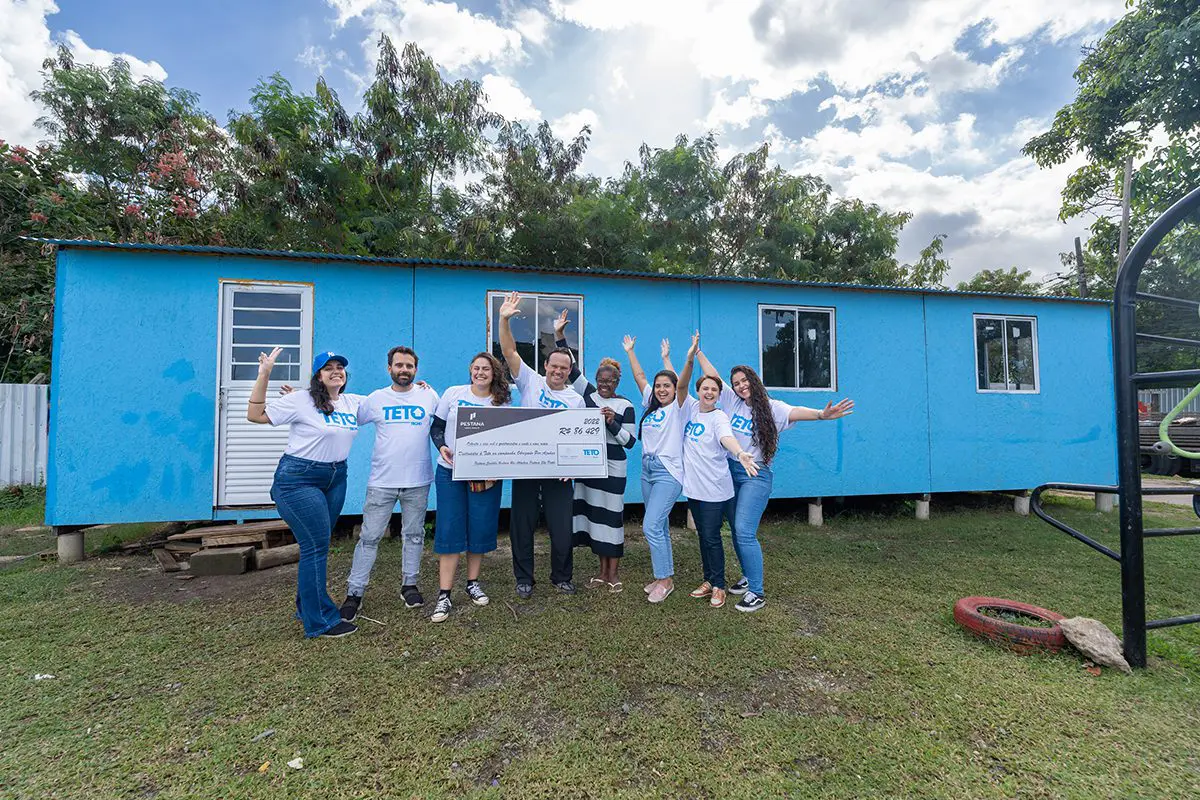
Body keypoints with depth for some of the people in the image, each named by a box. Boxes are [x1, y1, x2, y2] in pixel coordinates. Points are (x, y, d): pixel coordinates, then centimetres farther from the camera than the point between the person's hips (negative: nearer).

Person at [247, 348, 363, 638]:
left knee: (317, 545, 16)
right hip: (299, 479, -6)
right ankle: (321, 621, 4)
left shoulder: (353, 402, 6)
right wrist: (264, 376, -19)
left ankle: (306, 606, 32)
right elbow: (256, 415, -11)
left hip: (336, 478, 7)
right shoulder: (301, 401, -10)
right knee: (316, 546, -6)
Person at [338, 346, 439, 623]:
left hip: (418, 481, 1)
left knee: (414, 535, 12)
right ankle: (354, 593, 15)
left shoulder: (429, 396, 2)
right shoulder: (376, 398, 3)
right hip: (382, 481, 0)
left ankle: (410, 584, 28)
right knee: (369, 537, 3)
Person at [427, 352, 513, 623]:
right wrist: (441, 447, -13)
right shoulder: (453, 393, 2)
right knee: (449, 530, -2)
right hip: (450, 472, 0)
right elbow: (436, 427, 7)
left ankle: (473, 582, 27)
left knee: (480, 528, 6)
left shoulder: (503, 402, 2)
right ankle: (444, 596, 6)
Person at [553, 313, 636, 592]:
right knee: (592, 511, 8)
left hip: (612, 467, -4)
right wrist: (560, 335, -3)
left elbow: (630, 441, -5)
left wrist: (613, 423, -20)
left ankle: (613, 572, 13)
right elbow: (571, 367, 3)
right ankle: (602, 570, 21)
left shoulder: (625, 405, -3)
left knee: (611, 514, 0)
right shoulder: (589, 394, 5)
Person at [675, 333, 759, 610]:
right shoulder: (691, 408, 4)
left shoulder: (719, 417, -12)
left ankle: (719, 587, 16)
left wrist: (741, 453, -52)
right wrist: (690, 359, -23)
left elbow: (726, 437, -30)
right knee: (702, 536, 16)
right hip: (693, 486, 6)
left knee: (711, 537, 0)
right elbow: (681, 385, -9)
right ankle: (709, 580, 30)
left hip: (715, 489, -6)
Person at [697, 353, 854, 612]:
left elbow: (795, 412, -25)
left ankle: (756, 593, -2)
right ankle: (748, 577, 32)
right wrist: (697, 352, 18)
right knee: (736, 531, 13)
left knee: (744, 532, -13)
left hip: (755, 475, -5)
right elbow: (712, 375, 13)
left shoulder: (771, 407, -7)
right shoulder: (732, 401, 6)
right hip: (730, 472, 6)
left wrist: (821, 414, -43)